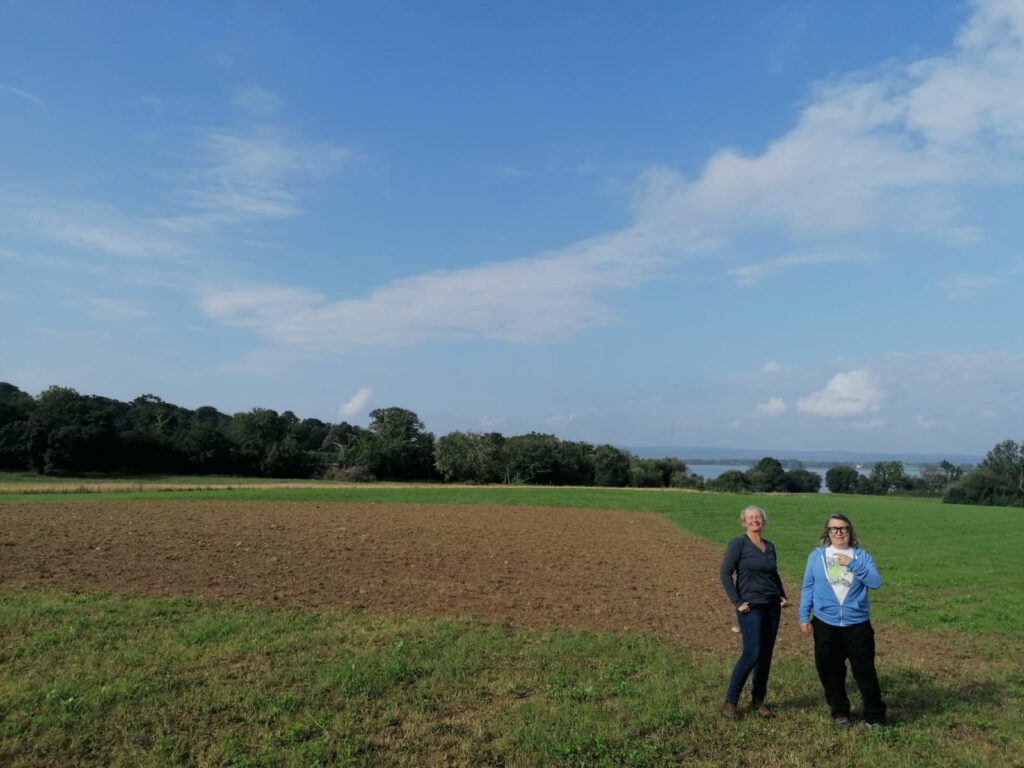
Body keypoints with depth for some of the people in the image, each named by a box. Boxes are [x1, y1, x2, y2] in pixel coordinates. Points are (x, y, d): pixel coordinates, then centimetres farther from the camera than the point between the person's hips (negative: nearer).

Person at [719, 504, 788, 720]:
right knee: (752, 654, -11)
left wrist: (783, 595, 9)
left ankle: (758, 700, 22)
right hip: (751, 607, -6)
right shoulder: (738, 544, -8)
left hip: (772, 607, 6)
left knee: (766, 655, 8)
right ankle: (730, 702, 0)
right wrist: (737, 602, -14)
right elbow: (725, 573, -11)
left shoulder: (770, 546, 10)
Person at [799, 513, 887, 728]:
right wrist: (804, 616, -1)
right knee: (830, 672, 10)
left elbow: (876, 582, -13)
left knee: (865, 671, 5)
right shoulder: (817, 555, -1)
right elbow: (808, 587, 2)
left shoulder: (861, 556, -1)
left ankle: (875, 716, 21)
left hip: (857, 625, -1)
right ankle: (840, 712, 27)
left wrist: (853, 564, -21)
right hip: (825, 625, 1)